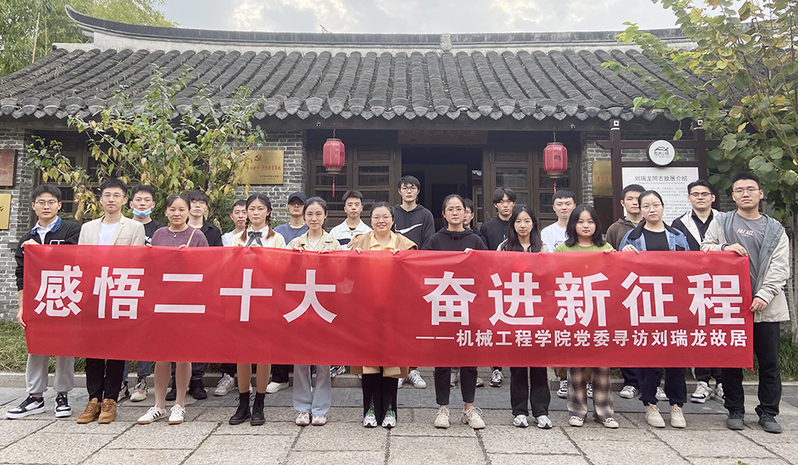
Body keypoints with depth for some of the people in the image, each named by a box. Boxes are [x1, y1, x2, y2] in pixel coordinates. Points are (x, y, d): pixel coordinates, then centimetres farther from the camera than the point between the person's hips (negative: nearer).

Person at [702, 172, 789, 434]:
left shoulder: (775, 230, 10)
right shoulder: (721, 223, 10)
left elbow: (780, 268, 2)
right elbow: (704, 251, 4)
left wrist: (764, 295, -11)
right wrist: (725, 249, -15)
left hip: (765, 305, 1)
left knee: (769, 362, 5)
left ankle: (768, 412, 19)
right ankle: (735, 411, 17)